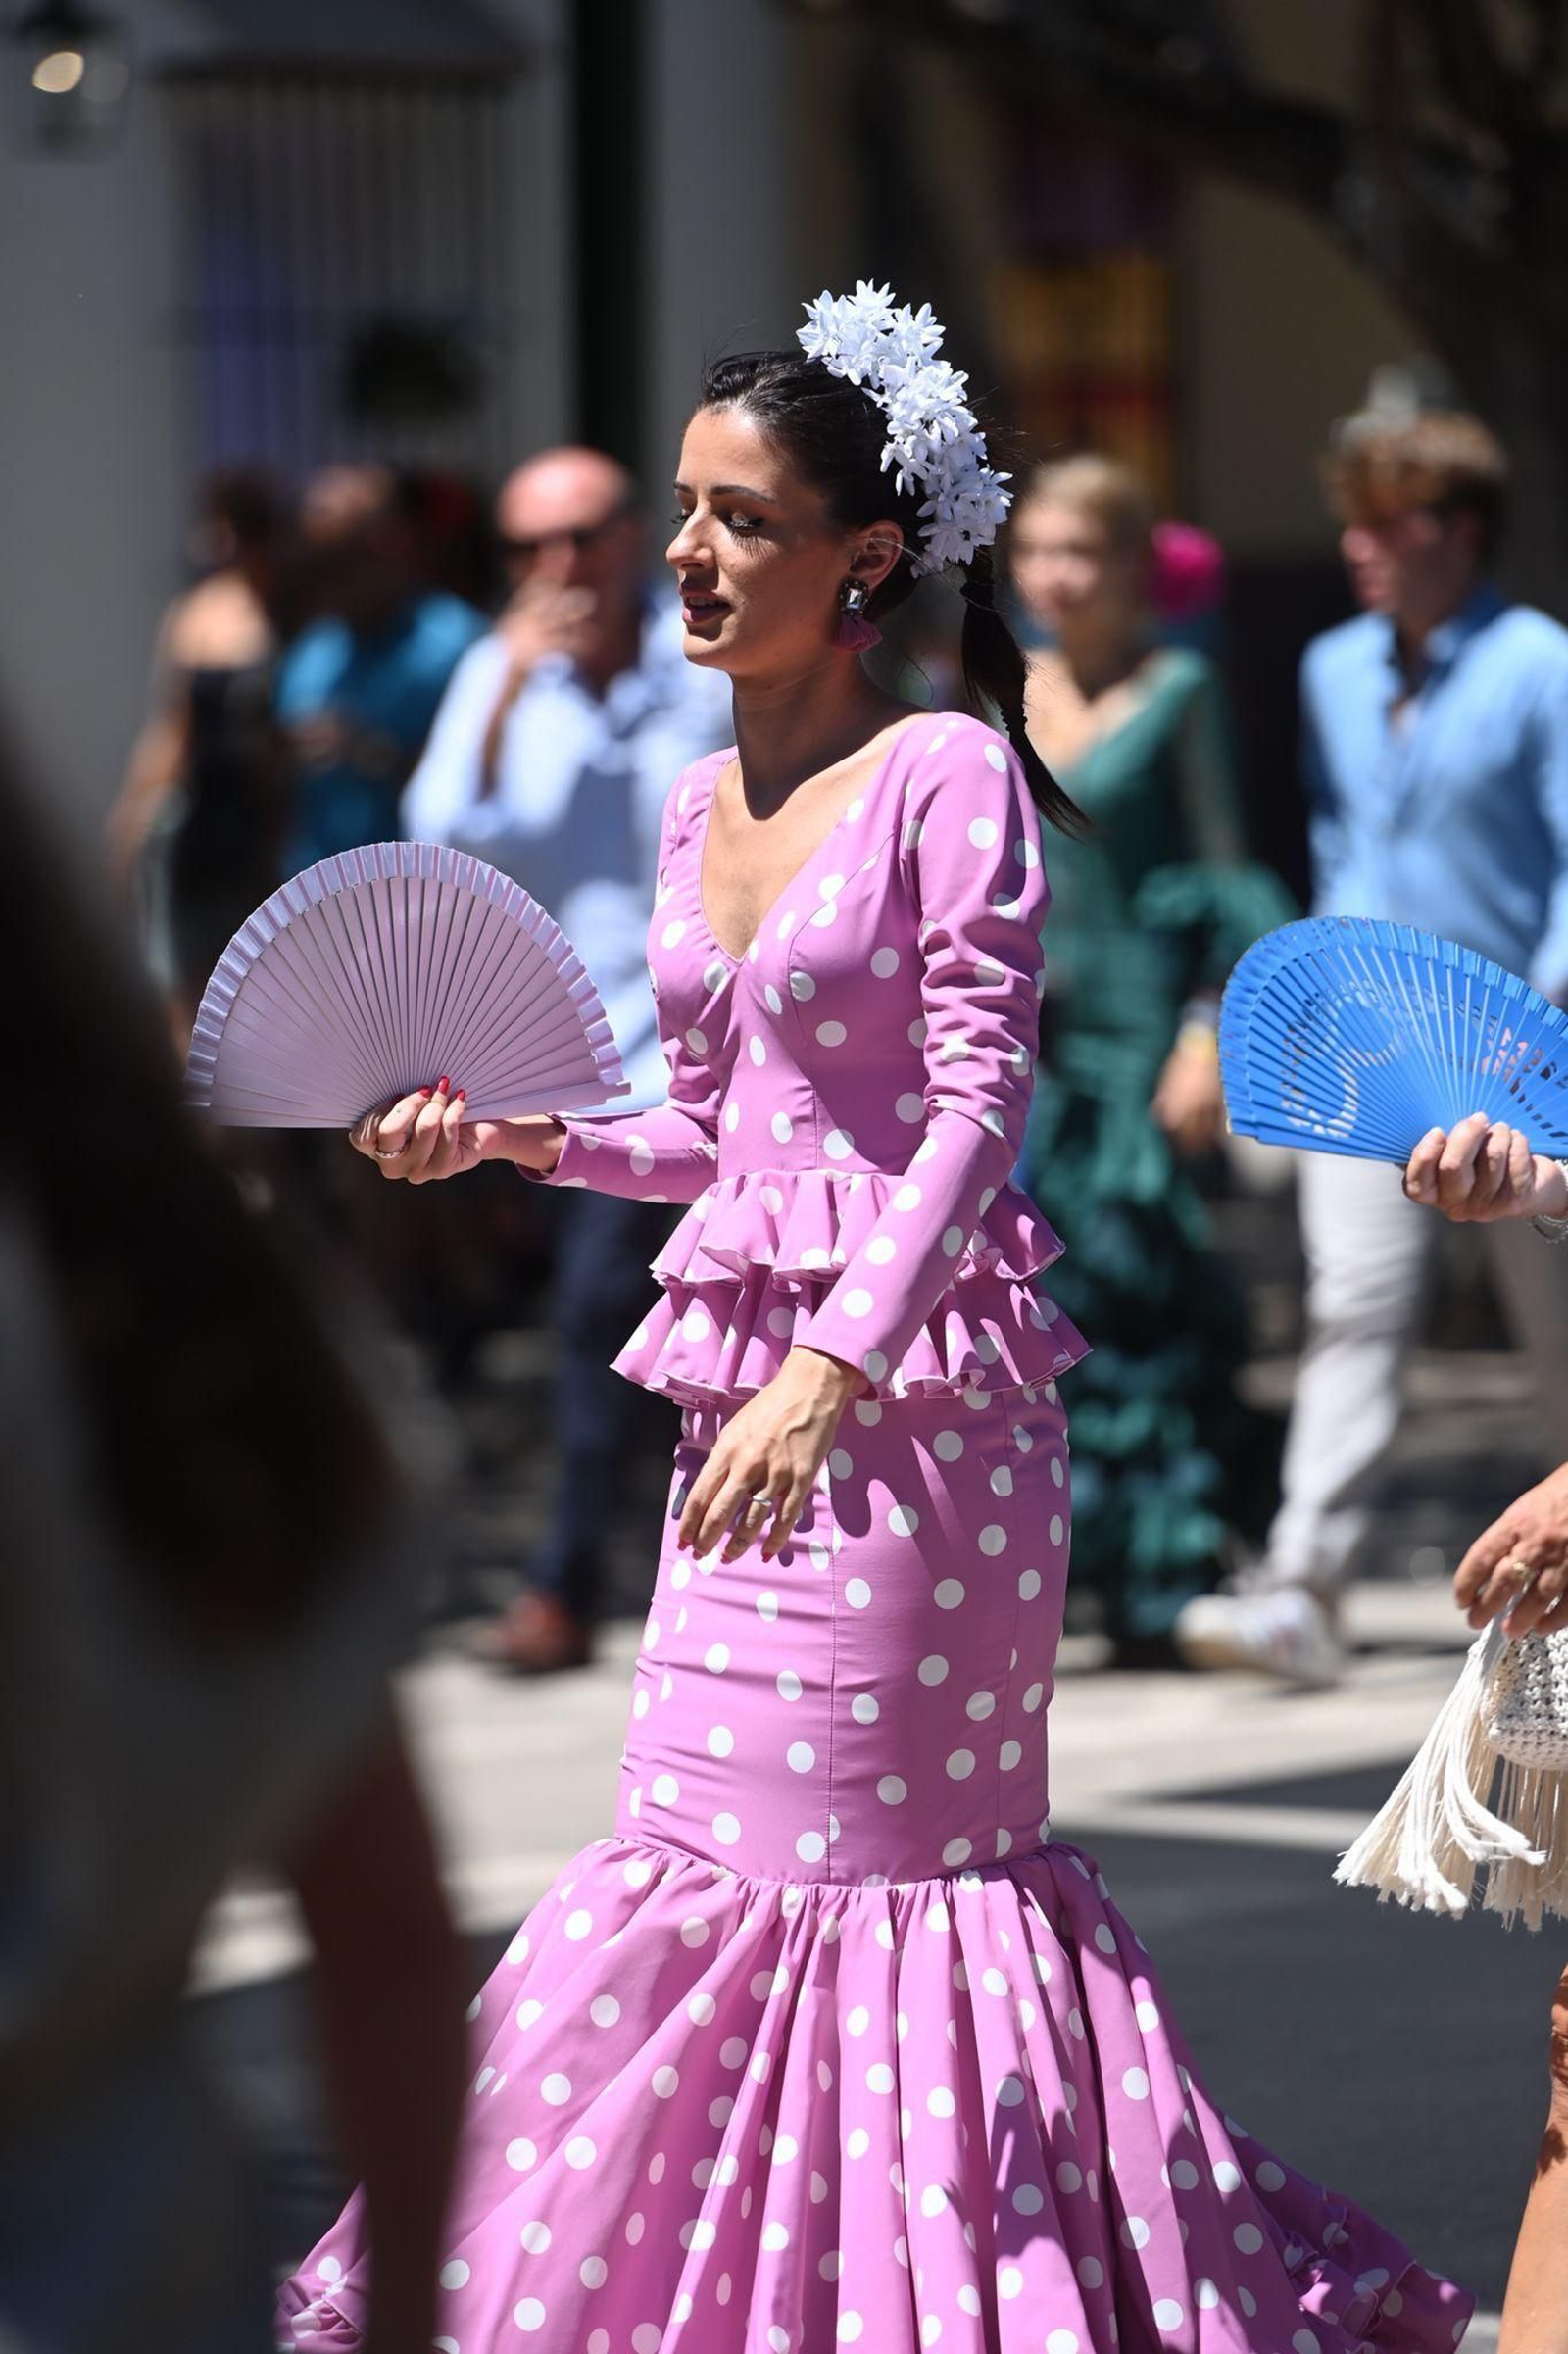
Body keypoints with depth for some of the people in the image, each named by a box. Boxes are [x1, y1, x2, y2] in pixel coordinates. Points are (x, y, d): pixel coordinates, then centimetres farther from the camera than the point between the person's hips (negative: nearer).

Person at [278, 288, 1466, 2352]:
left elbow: (979, 1102, -16)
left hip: (918, 1376, -7)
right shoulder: (698, 808, 12)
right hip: (749, 1379, 7)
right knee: (714, 1843, 7)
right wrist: (524, 1134, 4)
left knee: (860, 1848, -4)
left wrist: (833, 1366, -25)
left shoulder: (948, 775, -9)